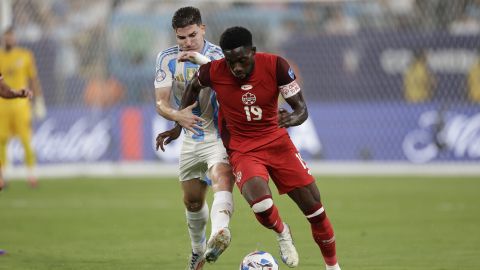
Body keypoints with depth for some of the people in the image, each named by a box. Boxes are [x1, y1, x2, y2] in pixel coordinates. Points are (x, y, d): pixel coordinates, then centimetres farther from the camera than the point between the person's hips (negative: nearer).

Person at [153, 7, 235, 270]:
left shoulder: (218, 56, -14)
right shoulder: (168, 58, -3)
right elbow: (161, 102, -9)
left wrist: (203, 60, -47)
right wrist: (177, 116, -32)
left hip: (222, 136, -5)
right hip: (192, 138, 5)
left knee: (222, 179, -33)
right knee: (192, 201, 16)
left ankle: (219, 233, -57)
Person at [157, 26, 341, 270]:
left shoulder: (275, 65, -16)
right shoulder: (213, 71, -15)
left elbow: (301, 108, -12)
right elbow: (194, 86, 10)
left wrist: (293, 118, -35)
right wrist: (180, 122, 12)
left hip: (276, 140, 1)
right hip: (242, 149, -1)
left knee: (314, 206, -2)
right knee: (260, 202, -30)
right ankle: (282, 233, 6)